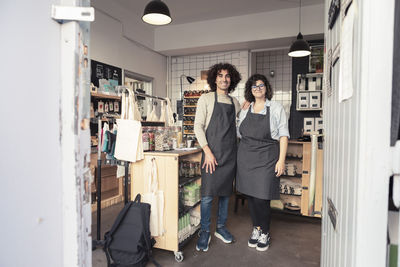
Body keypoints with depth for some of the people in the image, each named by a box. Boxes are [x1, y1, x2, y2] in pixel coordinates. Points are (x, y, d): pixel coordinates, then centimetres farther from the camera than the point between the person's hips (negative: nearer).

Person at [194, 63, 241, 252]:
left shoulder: (235, 102, 14)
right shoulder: (206, 99, 2)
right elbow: (198, 126, -6)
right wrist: (207, 151, -13)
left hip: (230, 153, 5)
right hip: (212, 152, -4)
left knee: (225, 192, 12)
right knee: (208, 194, -4)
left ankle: (221, 228, 28)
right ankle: (204, 232, 13)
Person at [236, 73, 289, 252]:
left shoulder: (276, 108, 2)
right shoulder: (245, 111, 12)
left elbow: (283, 136, -2)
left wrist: (281, 160, -8)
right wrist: (240, 157, 8)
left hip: (266, 157, -4)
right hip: (246, 157, 4)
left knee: (261, 197, -5)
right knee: (250, 195, 9)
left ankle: (265, 233, 18)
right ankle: (256, 229, 29)